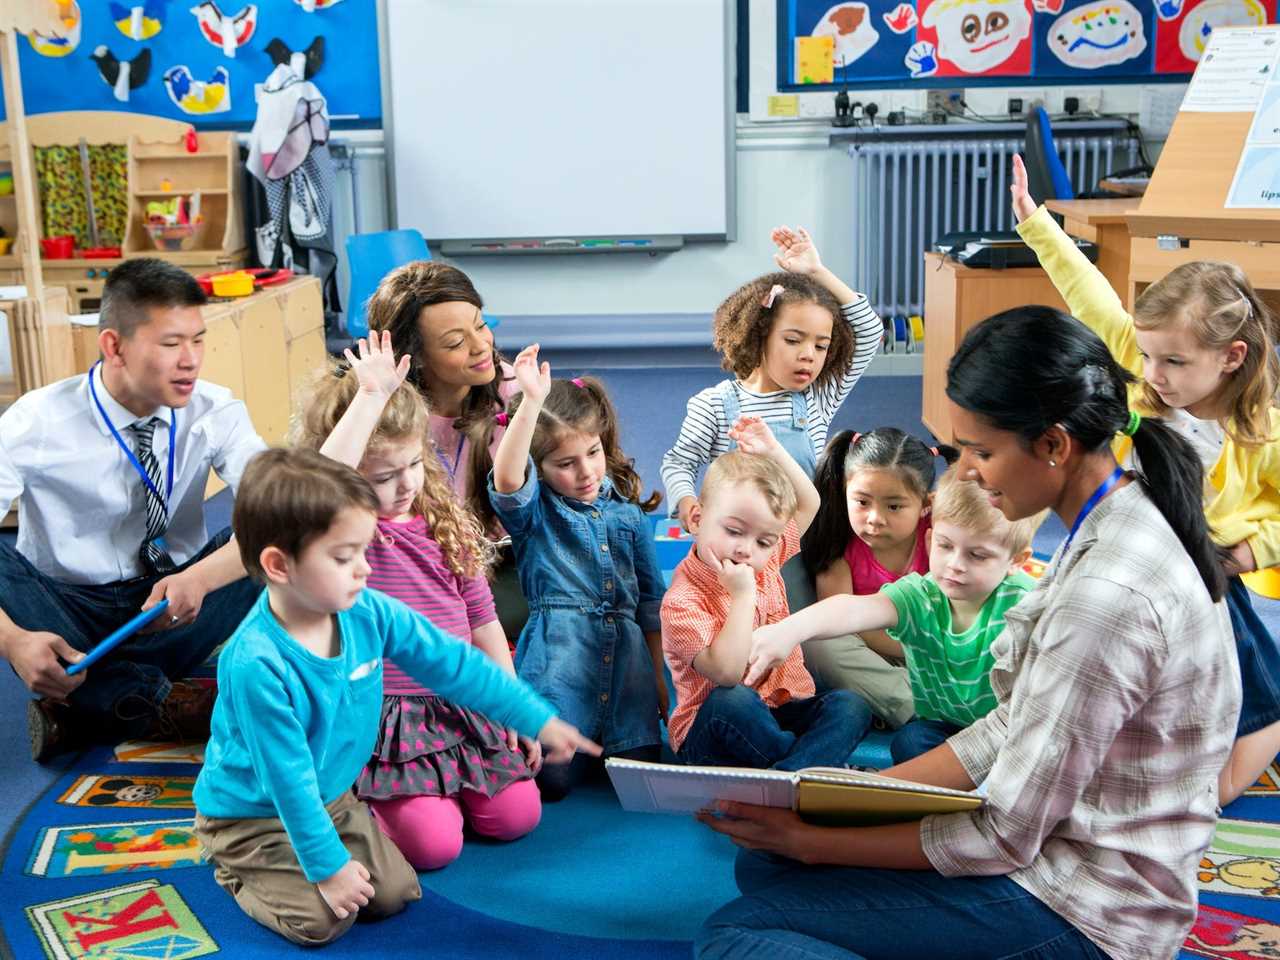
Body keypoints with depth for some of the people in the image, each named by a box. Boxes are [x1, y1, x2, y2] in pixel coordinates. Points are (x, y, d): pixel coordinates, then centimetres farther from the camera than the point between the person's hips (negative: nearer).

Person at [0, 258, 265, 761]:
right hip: (66, 612, -2)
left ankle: (82, 700, -23)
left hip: (170, 611, 2)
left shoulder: (215, 412, -10)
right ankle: (154, 702, -28)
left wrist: (200, 578, -42)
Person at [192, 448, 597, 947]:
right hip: (252, 814, -6)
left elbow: (453, 664, -5)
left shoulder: (369, 612, -16)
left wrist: (541, 721, -3)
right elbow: (288, 777, -26)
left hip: (331, 797, 6)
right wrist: (328, 866, -19)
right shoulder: (256, 663, -34)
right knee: (322, 919, -15)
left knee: (396, 893, 1)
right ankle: (237, 872, 14)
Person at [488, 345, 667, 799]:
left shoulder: (627, 509, 14)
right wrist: (531, 402, -38)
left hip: (627, 654, 4)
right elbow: (506, 479, -25)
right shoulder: (533, 510, 1)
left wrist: (660, 677, 16)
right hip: (559, 655, -3)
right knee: (551, 778, -14)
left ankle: (608, 742, 26)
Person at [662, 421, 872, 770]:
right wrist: (743, 595, -28)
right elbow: (727, 673, -32)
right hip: (711, 731, -7)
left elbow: (808, 504, 20)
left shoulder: (767, 559, 5)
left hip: (782, 711, 7)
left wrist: (773, 451, 7)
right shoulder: (682, 601, -19)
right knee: (732, 700, -38)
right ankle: (819, 767, -24)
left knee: (850, 706, -18)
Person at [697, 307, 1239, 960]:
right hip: (1062, 845, 10)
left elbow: (1005, 838, -22)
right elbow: (1016, 725, 8)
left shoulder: (1107, 592, -28)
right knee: (763, 862, 13)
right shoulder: (1115, 531, 3)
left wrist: (810, 841, -13)